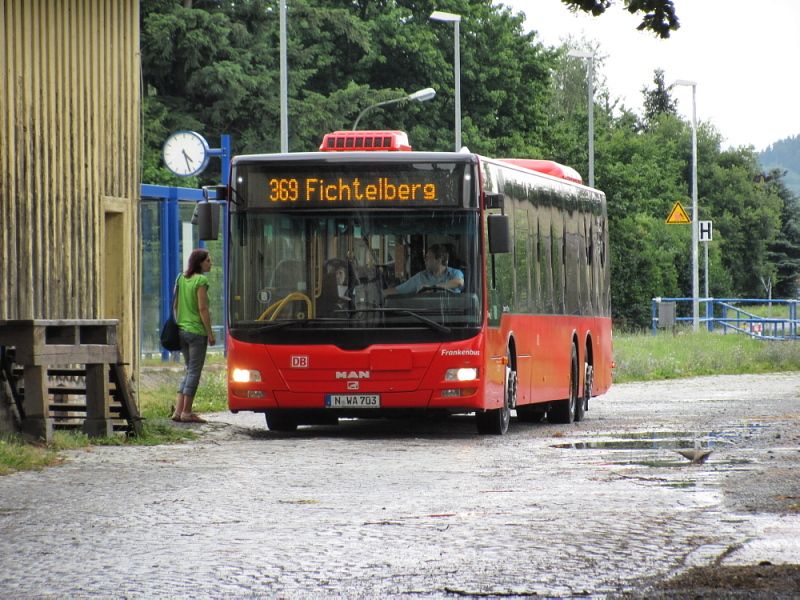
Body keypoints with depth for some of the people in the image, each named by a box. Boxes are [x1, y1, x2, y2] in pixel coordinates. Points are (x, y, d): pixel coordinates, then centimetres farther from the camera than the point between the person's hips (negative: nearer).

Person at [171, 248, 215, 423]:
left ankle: (178, 410, 9)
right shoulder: (201, 280, -12)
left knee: (189, 370, 15)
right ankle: (186, 412, 0)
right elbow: (202, 309, -16)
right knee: (194, 371, -1)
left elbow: (175, 306, 13)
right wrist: (210, 333, -12)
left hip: (182, 330, 8)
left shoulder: (181, 278, 10)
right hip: (197, 330, -8)